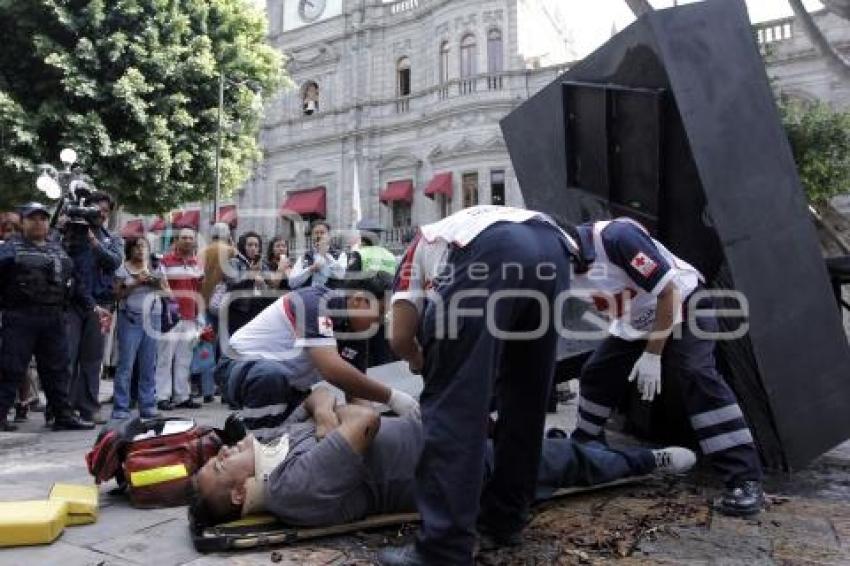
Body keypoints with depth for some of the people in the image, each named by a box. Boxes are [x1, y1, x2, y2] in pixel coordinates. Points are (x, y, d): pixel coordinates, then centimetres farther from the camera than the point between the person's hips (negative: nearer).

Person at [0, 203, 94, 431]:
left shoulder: (57, 248, 19)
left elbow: (70, 275, 21)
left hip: (53, 318, 5)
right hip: (20, 316, -5)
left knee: (57, 368, 10)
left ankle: (63, 414, 18)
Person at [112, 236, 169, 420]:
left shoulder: (157, 268, 14)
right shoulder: (123, 269, 4)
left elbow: (168, 293, 12)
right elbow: (117, 294, -2)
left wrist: (158, 284, -6)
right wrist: (136, 283, -12)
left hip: (153, 317, 3)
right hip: (130, 317, -3)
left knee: (149, 365, 5)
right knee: (126, 364, -4)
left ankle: (148, 406, 12)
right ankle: (120, 408, 1)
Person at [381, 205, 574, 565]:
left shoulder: (421, 245, 33)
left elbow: (401, 338, 19)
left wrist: (425, 364, 42)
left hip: (490, 255, -6)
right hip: (553, 249, 6)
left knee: (453, 402, 0)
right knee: (525, 399, 18)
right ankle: (505, 518, 29)